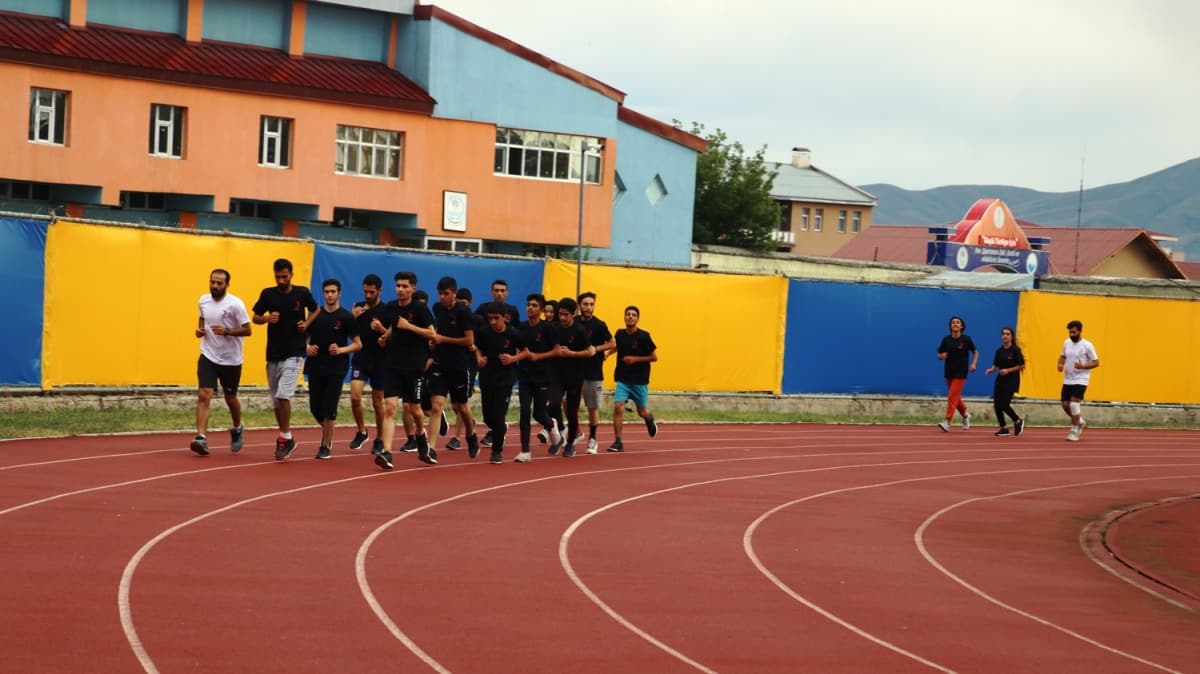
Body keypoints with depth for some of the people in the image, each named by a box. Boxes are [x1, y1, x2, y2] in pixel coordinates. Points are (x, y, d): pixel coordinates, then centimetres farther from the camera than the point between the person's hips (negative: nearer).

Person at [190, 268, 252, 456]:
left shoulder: (235, 304, -14)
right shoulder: (204, 300, 2)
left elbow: (247, 330, -12)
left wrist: (227, 331, -27)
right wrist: (200, 330, 1)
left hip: (231, 360, -3)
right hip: (208, 356, 3)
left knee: (230, 398, 14)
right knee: (204, 396, -14)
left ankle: (237, 429, 41)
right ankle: (201, 438, -20)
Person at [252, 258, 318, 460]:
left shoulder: (302, 293, -2)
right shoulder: (268, 294, 1)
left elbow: (315, 311, 15)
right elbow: (255, 318, 9)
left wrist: (307, 324, -4)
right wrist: (267, 318, -12)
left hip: (294, 353, -3)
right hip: (273, 354, 3)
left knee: (283, 395, -17)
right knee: (276, 400, 8)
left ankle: (284, 438, -6)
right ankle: (286, 438, 23)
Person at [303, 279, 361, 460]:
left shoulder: (346, 317, -2)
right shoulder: (315, 314, 8)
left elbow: (358, 344, -2)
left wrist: (341, 350, -18)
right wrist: (308, 348, -4)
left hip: (336, 369, -4)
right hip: (315, 368, 4)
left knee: (329, 409, -6)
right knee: (315, 408, 3)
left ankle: (326, 446, 6)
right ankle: (328, 434, 31)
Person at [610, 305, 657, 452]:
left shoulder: (643, 336, -11)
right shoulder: (620, 335, 1)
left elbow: (654, 357, -8)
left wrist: (635, 359, -17)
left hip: (640, 380, -2)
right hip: (622, 379, 2)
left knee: (642, 412, 10)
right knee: (618, 407, -14)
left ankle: (650, 419, 47)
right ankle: (618, 442, -9)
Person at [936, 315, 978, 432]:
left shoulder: (966, 339, -6)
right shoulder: (946, 339, 1)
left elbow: (975, 352, 6)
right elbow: (939, 355, 6)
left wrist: (973, 364, -9)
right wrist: (942, 356, -17)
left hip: (961, 373, -4)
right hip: (949, 372, 4)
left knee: (953, 396, -12)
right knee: (956, 397, 14)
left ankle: (947, 421, -14)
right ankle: (965, 415, 37)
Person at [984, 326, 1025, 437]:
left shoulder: (1015, 350, -9)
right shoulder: (999, 351, 7)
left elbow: (1022, 365, -9)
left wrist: (1008, 370, -18)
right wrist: (991, 370, -7)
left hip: (1011, 381, -6)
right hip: (1000, 380, 6)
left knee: (1004, 405, -12)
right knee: (996, 405, -2)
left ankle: (1018, 421, 14)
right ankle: (1004, 428, 11)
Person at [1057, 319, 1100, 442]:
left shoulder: (1087, 345, -10)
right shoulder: (1066, 343, 6)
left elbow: (1096, 362, -8)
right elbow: (1063, 356, 23)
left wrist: (1083, 366, -24)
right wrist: (1060, 364, 1)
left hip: (1080, 380, -6)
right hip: (1067, 380, 6)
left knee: (1074, 403, -17)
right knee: (1065, 405, 6)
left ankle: (1074, 431, -6)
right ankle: (1080, 422, 32)